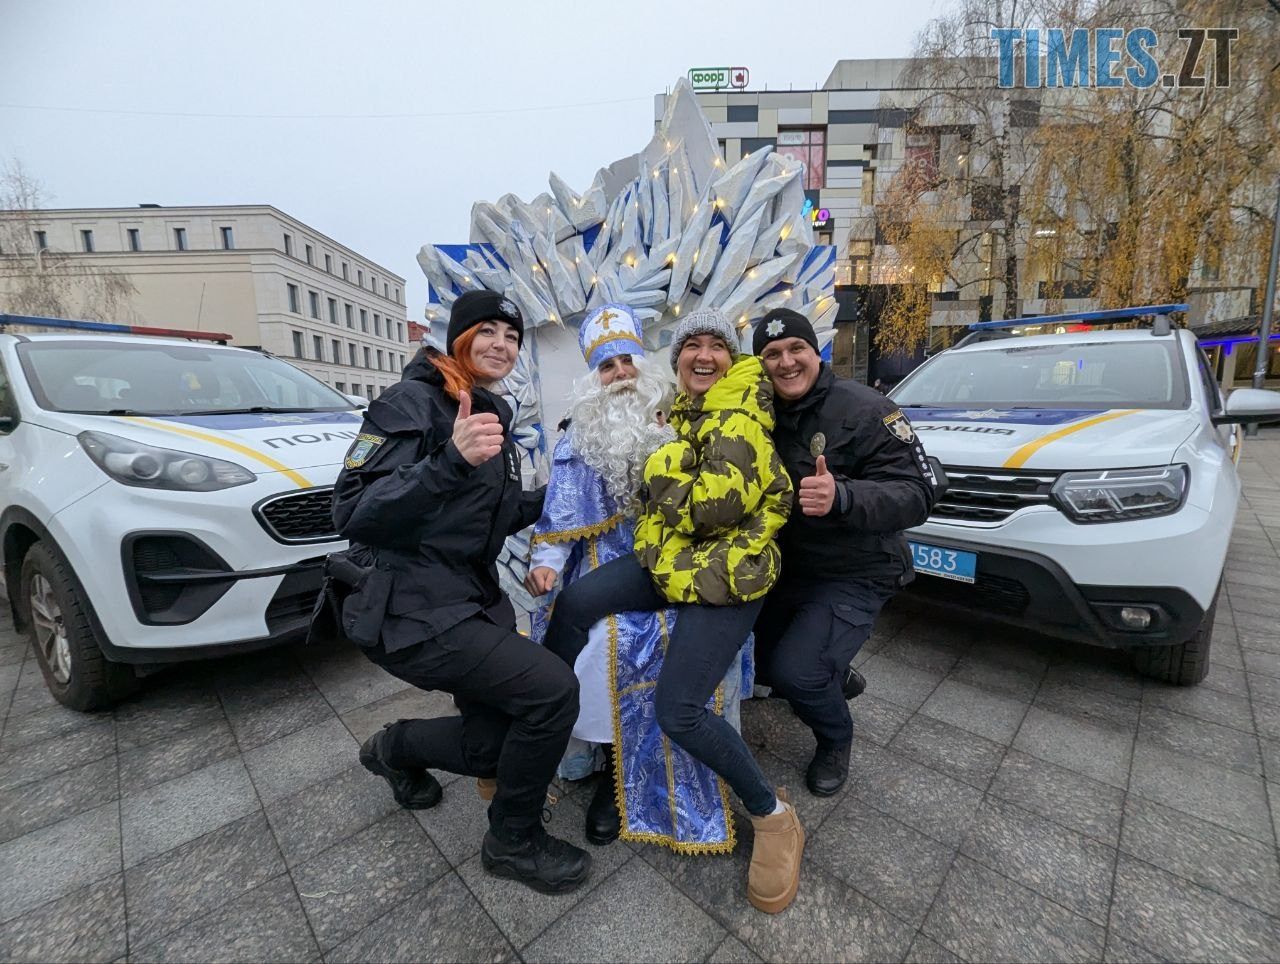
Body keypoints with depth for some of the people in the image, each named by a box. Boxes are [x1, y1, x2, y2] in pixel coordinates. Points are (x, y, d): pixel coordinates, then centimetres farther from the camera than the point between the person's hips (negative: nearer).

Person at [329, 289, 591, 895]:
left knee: (493, 748, 11)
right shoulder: (412, 402, -12)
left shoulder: (491, 417, 12)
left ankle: (395, 748, 41)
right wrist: (451, 461, -36)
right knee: (553, 689, -19)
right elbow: (353, 514, -23)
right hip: (412, 613, -8)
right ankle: (513, 840, 9)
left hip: (474, 602, 8)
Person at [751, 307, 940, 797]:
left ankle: (836, 740, 16)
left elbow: (917, 494, -23)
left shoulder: (865, 409, -18)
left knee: (792, 671, -19)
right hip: (786, 566, 7)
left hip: (854, 576, -6)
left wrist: (841, 498, -43)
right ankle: (835, 677, 47)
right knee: (760, 660, 15)